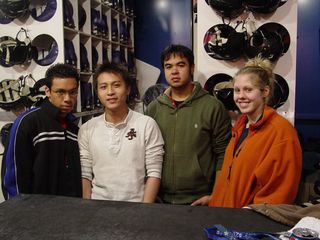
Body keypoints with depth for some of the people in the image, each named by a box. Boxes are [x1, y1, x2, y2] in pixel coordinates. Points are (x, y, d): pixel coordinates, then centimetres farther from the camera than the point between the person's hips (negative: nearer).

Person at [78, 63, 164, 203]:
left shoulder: (147, 125, -3)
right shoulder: (86, 129, 5)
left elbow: (154, 173, -4)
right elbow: (85, 175, 6)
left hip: (136, 204, -1)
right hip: (98, 206, 2)